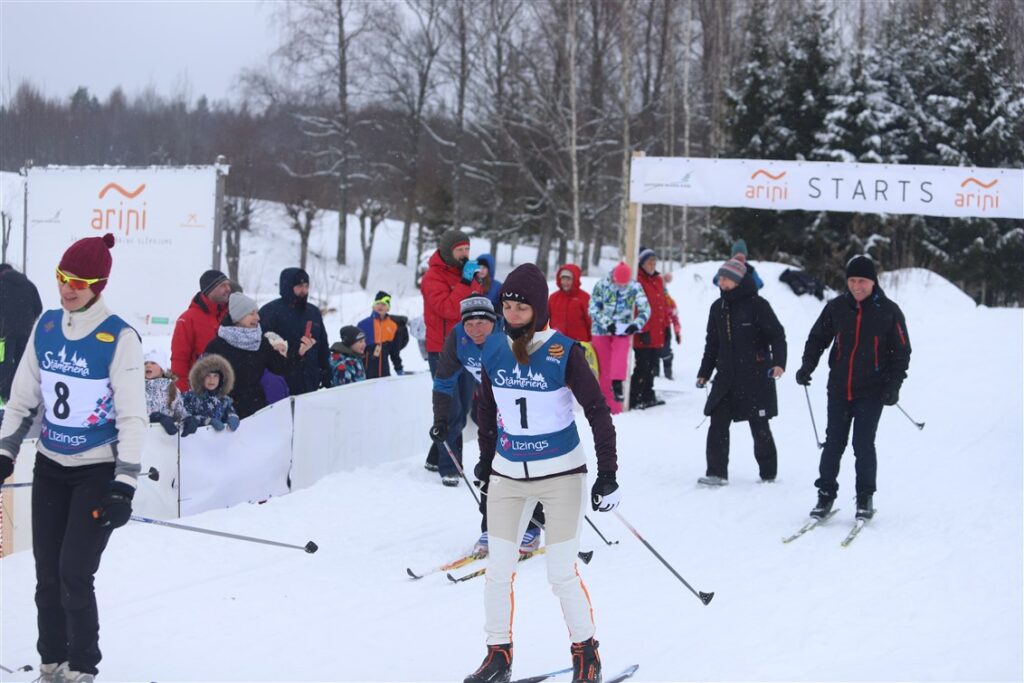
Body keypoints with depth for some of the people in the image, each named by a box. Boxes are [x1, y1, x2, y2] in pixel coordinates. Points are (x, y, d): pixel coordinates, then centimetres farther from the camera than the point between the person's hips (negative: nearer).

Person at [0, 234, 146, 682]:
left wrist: (124, 484, -18)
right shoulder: (46, 327, 2)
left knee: (74, 575, -8)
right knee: (47, 574, 7)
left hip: (98, 471, -5)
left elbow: (133, 416, -14)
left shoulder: (119, 338, -14)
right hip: (50, 467, 5)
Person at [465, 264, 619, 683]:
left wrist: (608, 475, -13)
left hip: (560, 474, -4)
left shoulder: (563, 352, -14)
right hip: (507, 475, 4)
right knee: (498, 571, 4)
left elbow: (597, 412, -10)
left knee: (561, 574, -2)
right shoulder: (493, 349, -1)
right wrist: (485, 459, 21)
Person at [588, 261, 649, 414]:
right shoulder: (601, 285, -9)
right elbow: (594, 309, -8)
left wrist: (636, 324, -23)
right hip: (601, 330, 0)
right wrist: (607, 323, -21)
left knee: (620, 351, -33)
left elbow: (645, 309, -6)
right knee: (604, 366, -2)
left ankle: (617, 383, -45)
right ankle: (611, 406, 5)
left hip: (622, 331, 0)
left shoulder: (635, 287, -7)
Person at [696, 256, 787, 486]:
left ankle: (768, 473, 18)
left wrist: (779, 362, -21)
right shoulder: (718, 308, 11)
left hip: (756, 376, -5)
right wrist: (704, 372, 17)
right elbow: (712, 343, 18)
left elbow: (777, 336, -7)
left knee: (760, 427, 4)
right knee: (718, 423, -6)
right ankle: (716, 473, -4)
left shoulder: (757, 305, -7)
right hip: (727, 376, 5)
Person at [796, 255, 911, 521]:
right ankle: (826, 494, 14)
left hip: (872, 391, -2)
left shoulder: (889, 311, -3)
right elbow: (817, 337, 12)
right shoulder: (836, 307, 2)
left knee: (863, 444, -4)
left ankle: (865, 498, 9)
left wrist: (894, 385, -7)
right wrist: (807, 365, -5)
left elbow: (901, 351, 1)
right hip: (839, 388, 2)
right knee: (834, 442, 4)